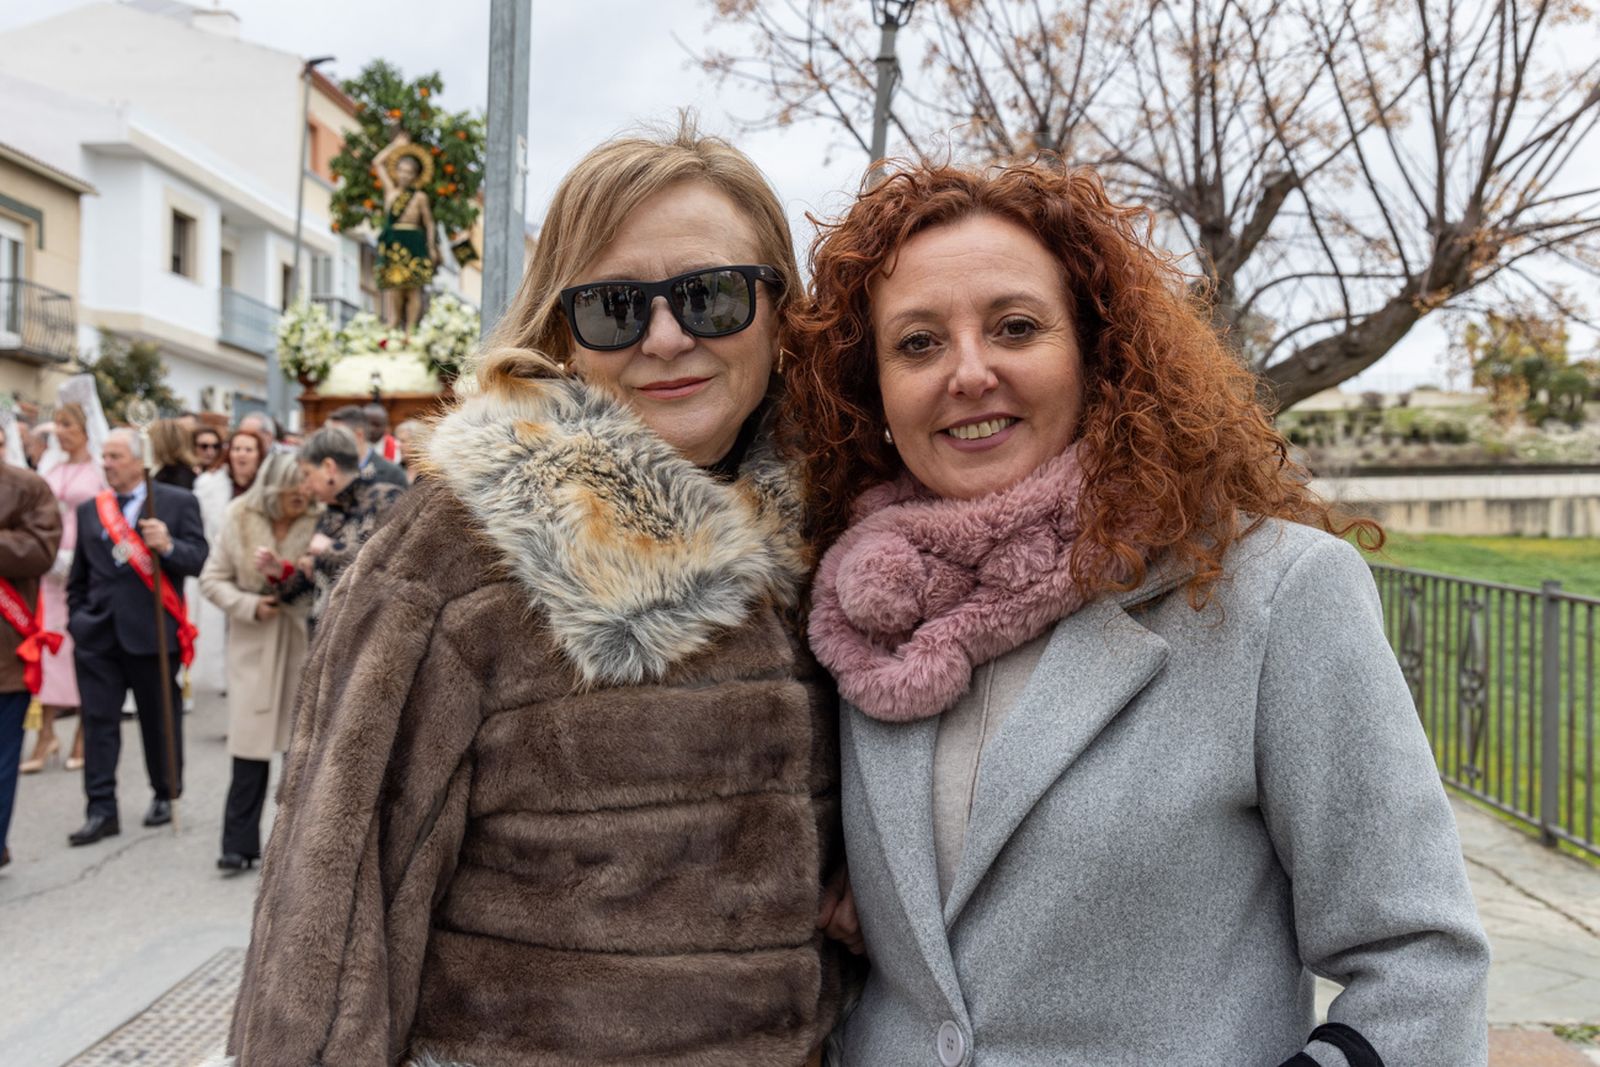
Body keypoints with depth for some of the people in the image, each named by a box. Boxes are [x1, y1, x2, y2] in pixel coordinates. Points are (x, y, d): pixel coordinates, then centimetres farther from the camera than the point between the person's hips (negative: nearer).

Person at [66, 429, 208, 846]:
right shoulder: (89, 509, 12)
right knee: (99, 721, 0)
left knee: (160, 718, 9)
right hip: (99, 634, 3)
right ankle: (102, 811, 5)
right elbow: (79, 574, 18)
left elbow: (198, 560, -8)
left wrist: (168, 546, -26)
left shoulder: (178, 502, -1)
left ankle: (165, 796, 25)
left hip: (152, 632, -3)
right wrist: (77, 616, 10)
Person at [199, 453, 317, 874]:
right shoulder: (239, 521, 1)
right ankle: (239, 844, 8)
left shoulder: (319, 523, -6)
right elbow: (212, 579, 5)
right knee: (251, 749, -2)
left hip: (305, 645, -1)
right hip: (255, 648, 1)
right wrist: (250, 605, -10)